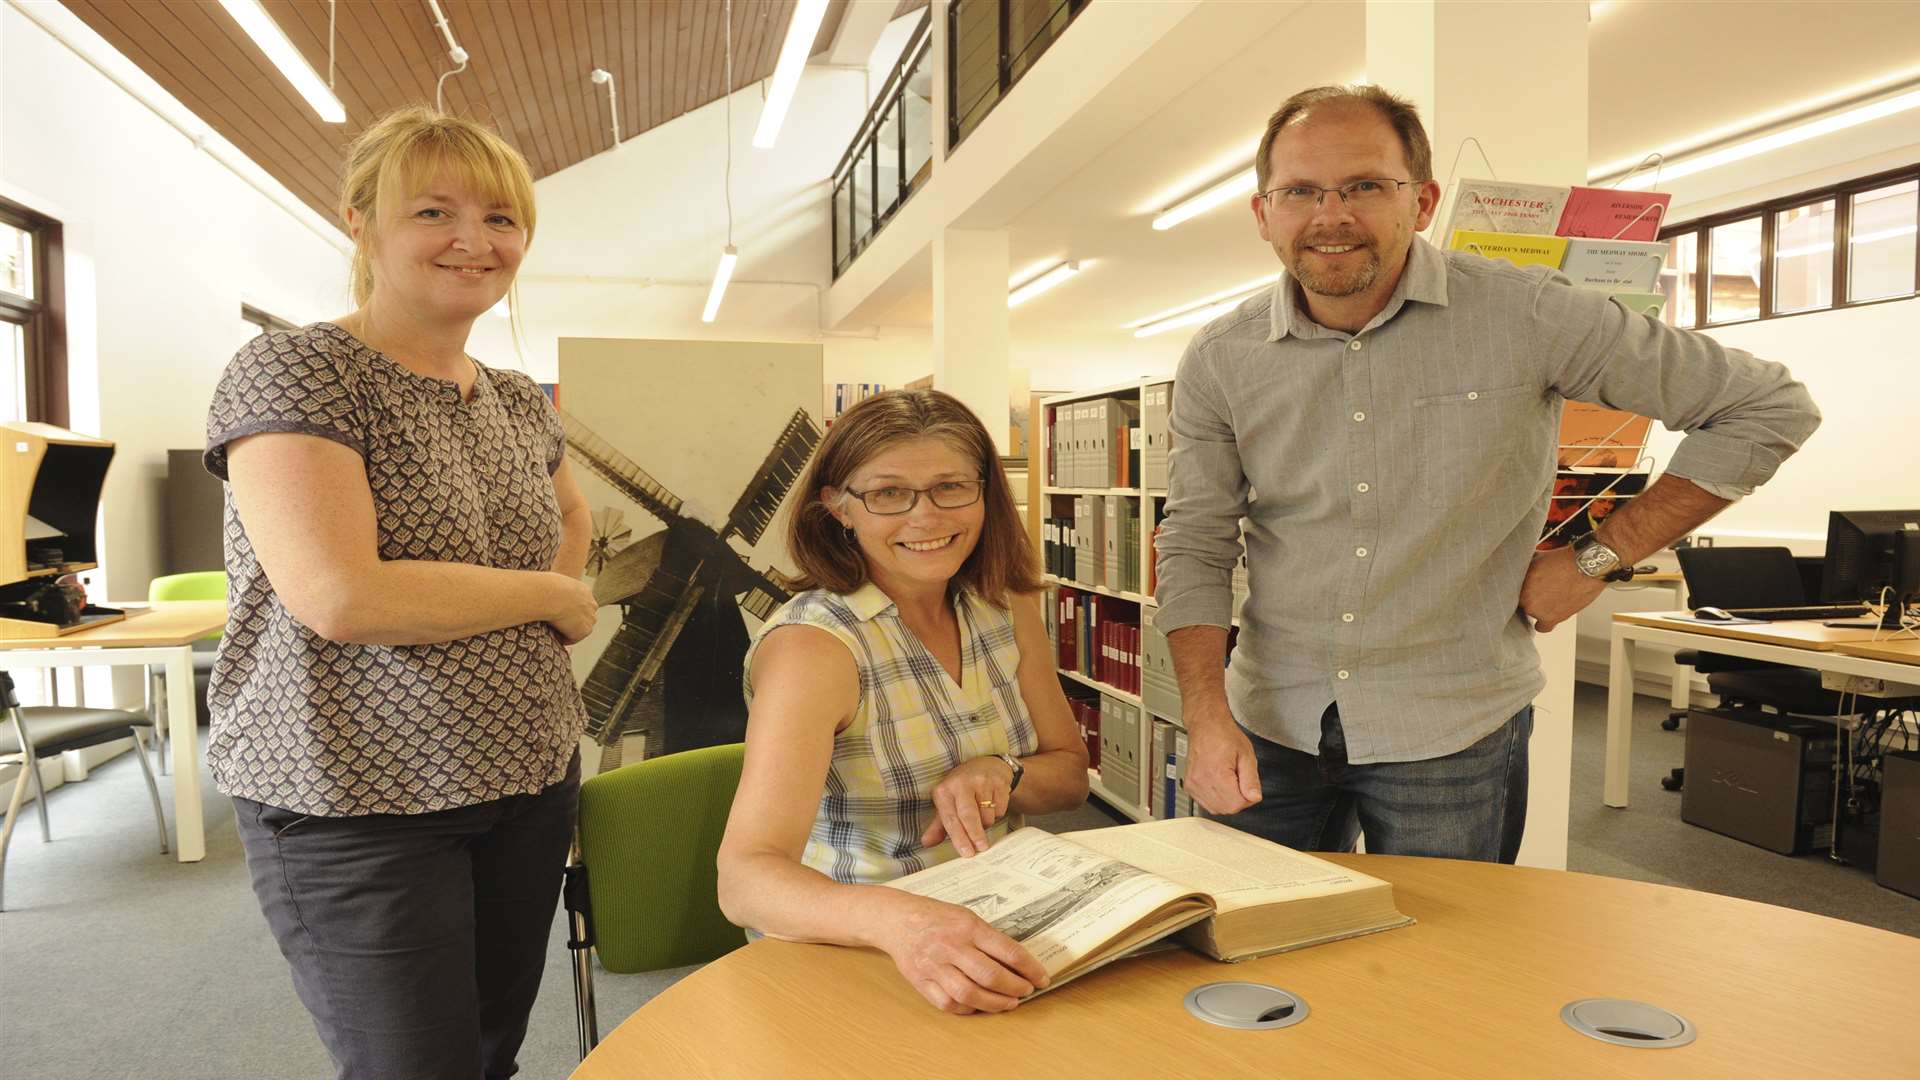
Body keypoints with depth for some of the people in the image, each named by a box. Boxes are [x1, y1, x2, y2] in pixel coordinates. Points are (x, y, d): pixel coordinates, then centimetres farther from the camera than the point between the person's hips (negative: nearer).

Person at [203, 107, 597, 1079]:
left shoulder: (521, 403, 8)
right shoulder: (293, 372, -11)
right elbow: (338, 595, -24)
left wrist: (564, 602, 8)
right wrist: (552, 595, -12)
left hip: (528, 777, 6)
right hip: (355, 805, -6)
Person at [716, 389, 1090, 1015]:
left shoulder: (1005, 606, 0)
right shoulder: (812, 644, -19)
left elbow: (1070, 775, 9)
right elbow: (745, 879, -29)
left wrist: (1000, 773, -14)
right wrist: (898, 921, -48)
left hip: (995, 931, 5)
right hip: (849, 950, -4)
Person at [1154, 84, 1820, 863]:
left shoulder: (1524, 316, -11)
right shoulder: (1219, 361, -4)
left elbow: (1768, 407, -3)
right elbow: (1195, 546, 1)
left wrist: (1597, 558, -6)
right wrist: (1207, 718, -11)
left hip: (1451, 732, -2)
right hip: (1270, 723, 2)